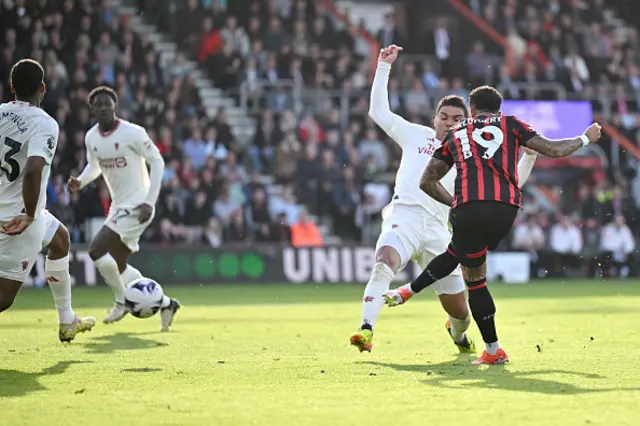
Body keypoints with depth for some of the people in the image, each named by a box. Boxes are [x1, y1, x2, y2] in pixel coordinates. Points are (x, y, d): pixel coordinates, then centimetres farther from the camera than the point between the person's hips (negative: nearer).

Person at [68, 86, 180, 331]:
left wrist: (150, 202, -18)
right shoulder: (91, 137, 3)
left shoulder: (133, 133, -17)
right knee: (119, 267, 11)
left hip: (137, 206, -8)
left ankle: (123, 301, 1)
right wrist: (80, 182, -4)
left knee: (97, 249, -19)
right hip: (118, 207, 8)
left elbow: (157, 161, -11)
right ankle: (165, 303, 26)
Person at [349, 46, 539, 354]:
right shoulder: (417, 135, 17)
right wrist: (384, 66, 16)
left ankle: (458, 334, 40)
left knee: (459, 310, 4)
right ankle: (366, 330, -39)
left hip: (437, 230, 2)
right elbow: (379, 112, 20)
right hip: (404, 216, -2)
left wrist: (529, 155, 3)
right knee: (384, 262, -37)